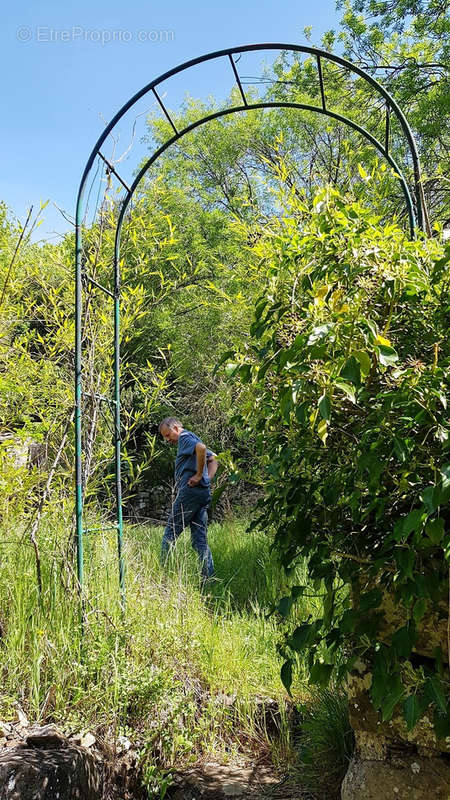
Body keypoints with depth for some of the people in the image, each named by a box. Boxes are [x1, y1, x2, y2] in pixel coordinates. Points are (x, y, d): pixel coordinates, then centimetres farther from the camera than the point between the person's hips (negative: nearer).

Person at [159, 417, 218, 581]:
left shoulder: (185, 437, -4)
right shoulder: (193, 440, 25)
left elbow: (201, 447, -25)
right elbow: (213, 459, 26)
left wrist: (199, 475, -19)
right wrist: (208, 479, 11)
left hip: (190, 491, -9)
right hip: (204, 493, 9)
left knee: (170, 534, -1)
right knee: (200, 540, 7)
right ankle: (208, 578, 3)